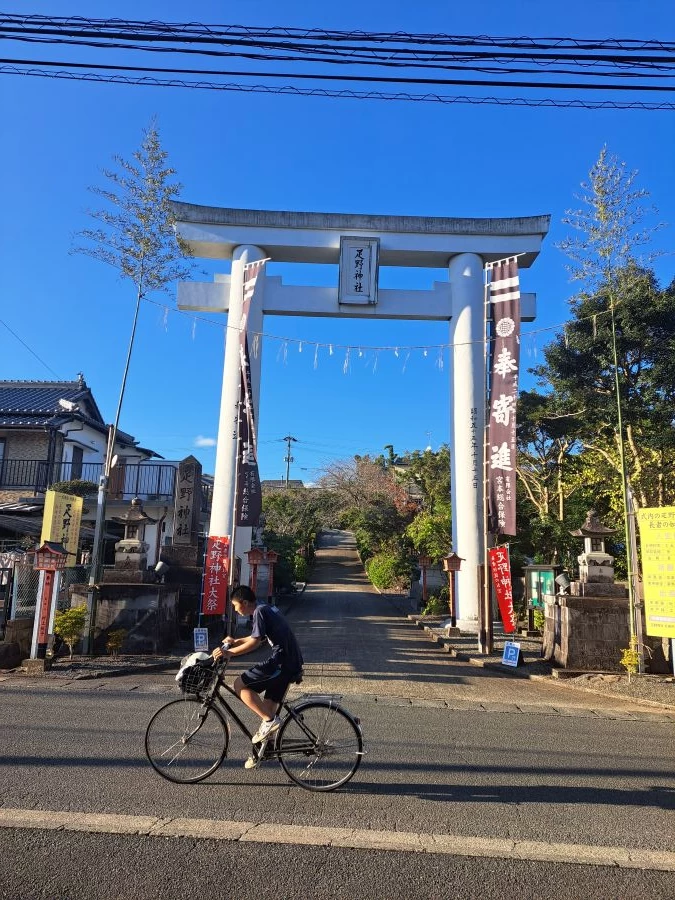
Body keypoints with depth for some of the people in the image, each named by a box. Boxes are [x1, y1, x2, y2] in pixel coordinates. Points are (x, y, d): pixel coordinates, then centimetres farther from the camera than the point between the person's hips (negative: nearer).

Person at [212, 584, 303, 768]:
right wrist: (236, 641, 31)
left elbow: (255, 642, -18)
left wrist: (229, 652, -14)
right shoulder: (267, 609, 19)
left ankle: (269, 720, -4)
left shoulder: (259, 612, -10)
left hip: (281, 662, -10)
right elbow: (257, 637, 32)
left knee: (240, 685, -7)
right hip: (292, 663, 10)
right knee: (269, 705, 16)